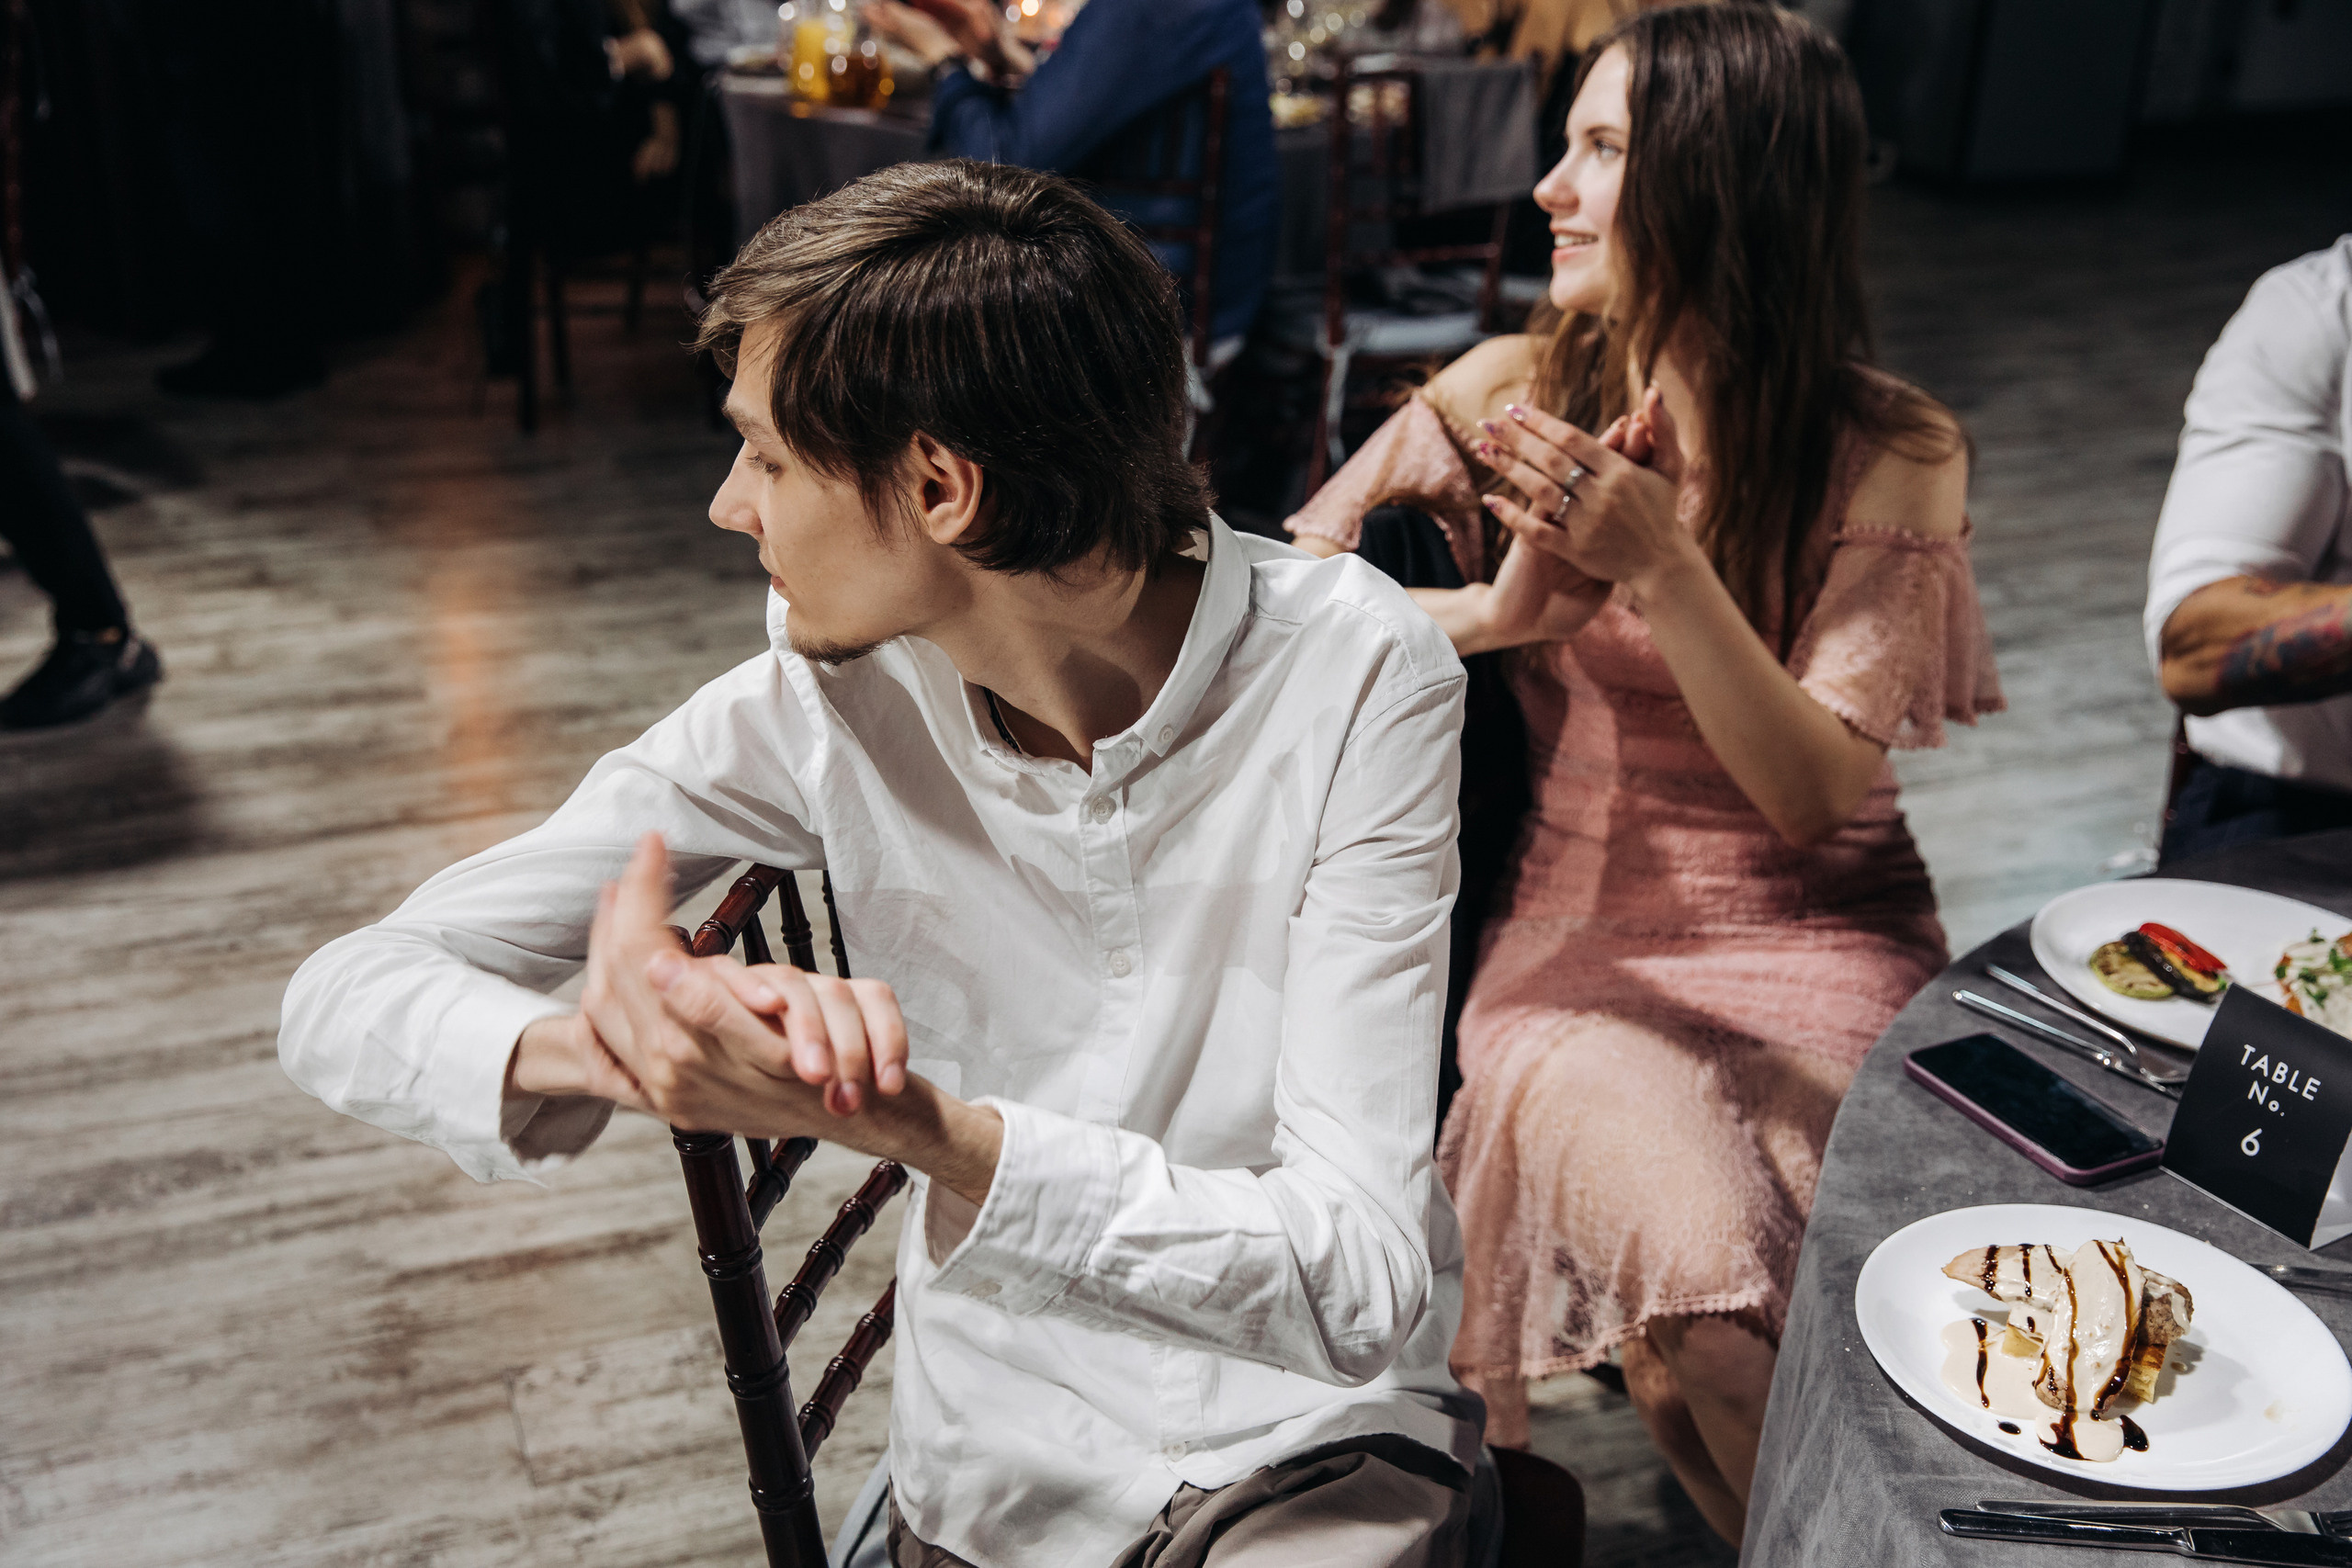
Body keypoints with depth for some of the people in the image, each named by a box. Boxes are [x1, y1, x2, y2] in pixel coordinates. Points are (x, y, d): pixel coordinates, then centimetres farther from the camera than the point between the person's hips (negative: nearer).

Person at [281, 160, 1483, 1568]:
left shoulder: (1361, 676, -19)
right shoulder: (833, 699, -11)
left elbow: (1362, 1288, -23)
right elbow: (347, 997, -9)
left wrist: (911, 1121, -36)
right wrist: (610, 1041, -31)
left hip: (1325, 1445, -4)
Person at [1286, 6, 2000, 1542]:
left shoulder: (1895, 451, -4)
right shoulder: (1518, 390, 0)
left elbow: (1816, 796, -11)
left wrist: (1662, 566, -25)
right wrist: (1501, 614, -20)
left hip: (1826, 941, 0)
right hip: (1587, 942, 0)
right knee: (1703, 1268, -27)